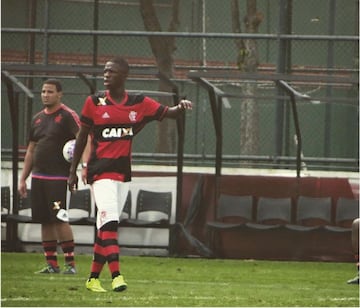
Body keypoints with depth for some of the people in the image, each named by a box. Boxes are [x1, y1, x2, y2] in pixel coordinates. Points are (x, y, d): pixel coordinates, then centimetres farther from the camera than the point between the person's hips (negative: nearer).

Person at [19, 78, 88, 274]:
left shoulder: (68, 116, -6)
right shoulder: (38, 118, 16)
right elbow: (31, 150, 22)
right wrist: (23, 179, 19)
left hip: (58, 177, -7)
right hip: (38, 177, 7)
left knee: (59, 219, -12)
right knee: (45, 221, 6)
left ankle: (70, 263, -8)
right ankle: (51, 264, 10)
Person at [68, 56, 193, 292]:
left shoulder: (139, 104, 6)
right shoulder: (94, 102, 0)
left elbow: (168, 113, 2)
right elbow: (82, 137, 6)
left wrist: (181, 107, -21)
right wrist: (73, 171, 7)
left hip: (124, 172, 4)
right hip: (100, 170, -4)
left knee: (107, 225, 9)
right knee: (109, 221, -18)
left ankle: (94, 278, 18)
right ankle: (116, 276, -26)